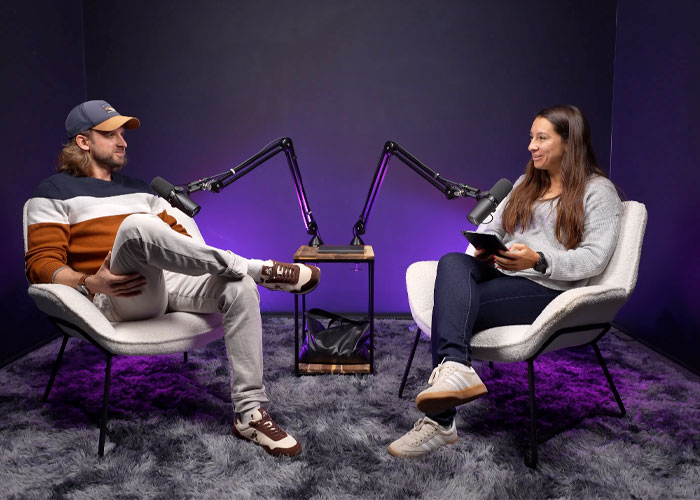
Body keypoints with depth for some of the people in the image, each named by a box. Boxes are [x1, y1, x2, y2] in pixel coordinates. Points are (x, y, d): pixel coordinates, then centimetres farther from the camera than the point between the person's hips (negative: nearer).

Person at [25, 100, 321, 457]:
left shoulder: (137, 188, 29)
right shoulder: (55, 192, 10)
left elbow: (174, 236, 28)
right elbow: (41, 264, 0)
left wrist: (209, 262, 7)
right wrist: (89, 284, -21)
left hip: (169, 282, 6)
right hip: (118, 298, -5)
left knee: (239, 287, -24)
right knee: (137, 226, -36)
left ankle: (249, 413, -21)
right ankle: (260, 269, -26)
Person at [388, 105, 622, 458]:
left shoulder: (598, 190, 3)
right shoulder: (527, 184, 25)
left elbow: (595, 257, -9)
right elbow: (493, 225, 19)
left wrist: (539, 260, -24)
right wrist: (484, 245, -5)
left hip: (548, 289, -6)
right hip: (500, 273, 6)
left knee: (451, 304, -28)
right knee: (453, 263, -28)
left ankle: (439, 421, -31)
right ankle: (455, 367, -46)